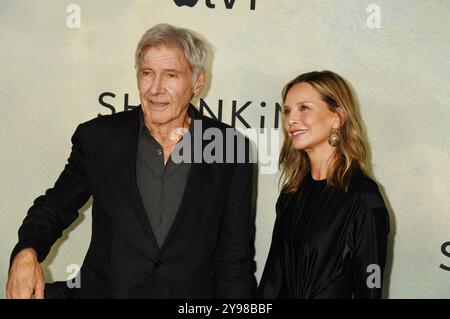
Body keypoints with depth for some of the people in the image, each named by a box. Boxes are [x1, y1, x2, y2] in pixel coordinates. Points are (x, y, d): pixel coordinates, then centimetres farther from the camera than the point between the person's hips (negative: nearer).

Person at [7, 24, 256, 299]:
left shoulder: (233, 150, 0)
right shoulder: (97, 138, 2)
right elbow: (57, 206, 11)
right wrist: (27, 253, -8)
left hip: (194, 292, 1)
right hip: (106, 289, 0)